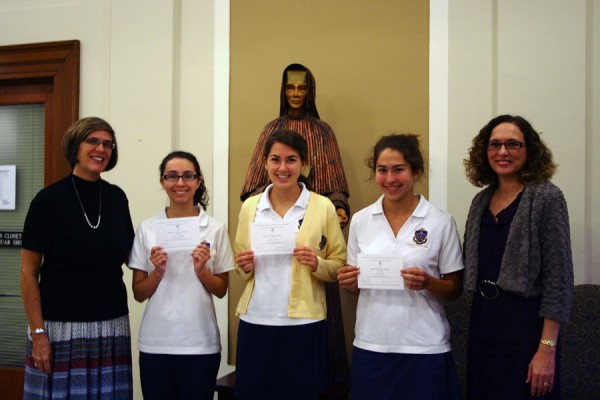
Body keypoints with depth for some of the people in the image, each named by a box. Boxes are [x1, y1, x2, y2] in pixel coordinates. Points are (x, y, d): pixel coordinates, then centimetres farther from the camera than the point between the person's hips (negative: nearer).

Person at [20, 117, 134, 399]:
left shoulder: (116, 197, 6)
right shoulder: (49, 199, -5)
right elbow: (28, 272, -5)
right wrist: (37, 332, -10)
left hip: (111, 326, 4)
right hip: (60, 327, -3)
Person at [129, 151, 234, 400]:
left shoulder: (215, 228, 0)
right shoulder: (147, 228, 2)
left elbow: (221, 290, 5)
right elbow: (139, 294, 5)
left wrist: (201, 270, -13)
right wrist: (157, 272, -13)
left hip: (200, 343, -1)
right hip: (155, 342, 1)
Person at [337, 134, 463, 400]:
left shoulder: (441, 222, -5)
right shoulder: (360, 220, 3)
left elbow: (454, 289, 1)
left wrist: (428, 283, -17)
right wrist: (348, 282, -9)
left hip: (424, 349, -2)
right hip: (370, 346, 3)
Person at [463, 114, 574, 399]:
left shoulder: (546, 198, -9)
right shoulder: (481, 200, 9)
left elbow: (558, 276, -14)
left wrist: (547, 348, -18)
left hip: (526, 324, -6)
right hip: (483, 322, 6)